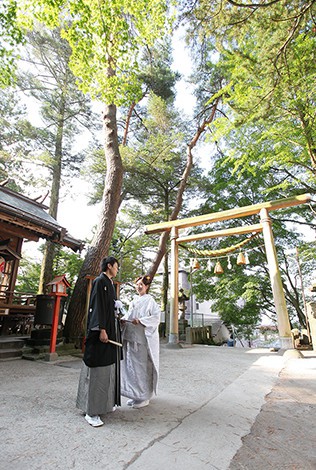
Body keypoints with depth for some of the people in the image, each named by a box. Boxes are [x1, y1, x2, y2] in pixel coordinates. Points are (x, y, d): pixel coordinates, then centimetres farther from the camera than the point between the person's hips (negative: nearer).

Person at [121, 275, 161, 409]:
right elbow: (129, 315, 18)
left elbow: (156, 317, -13)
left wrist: (140, 321, -22)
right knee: (131, 365, 12)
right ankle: (135, 395, 26)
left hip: (144, 338, -7)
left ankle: (144, 397, 14)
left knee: (142, 366, 0)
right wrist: (123, 319, -2)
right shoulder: (134, 301, 15)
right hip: (131, 337, 7)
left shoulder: (150, 300, -6)